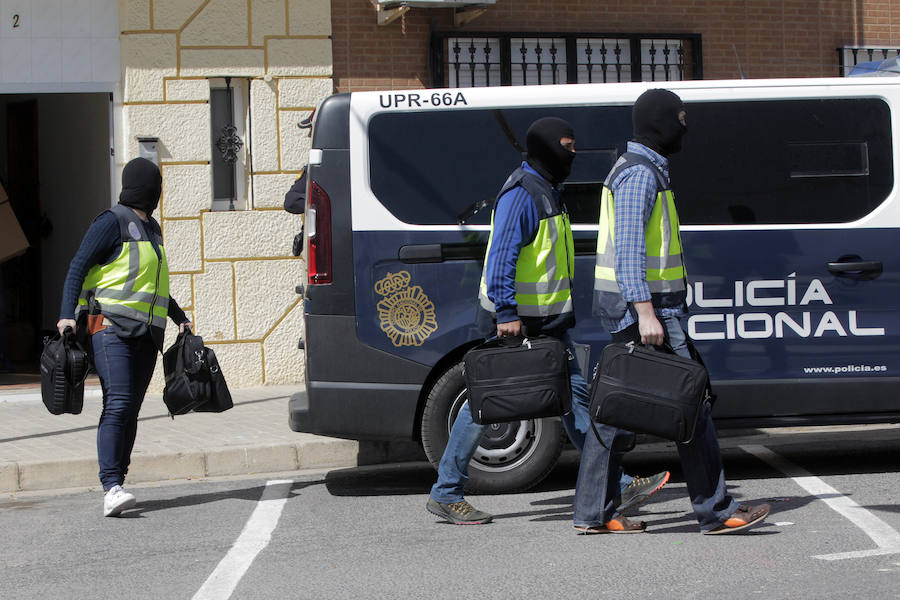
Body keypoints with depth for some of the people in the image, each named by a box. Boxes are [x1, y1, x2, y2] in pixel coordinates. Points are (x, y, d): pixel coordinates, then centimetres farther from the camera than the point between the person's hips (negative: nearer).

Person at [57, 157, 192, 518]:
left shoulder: (151, 229, 23)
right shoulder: (112, 222, -3)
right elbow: (78, 268, -7)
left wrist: (180, 318, 34)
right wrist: (68, 314, -18)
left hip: (146, 335, 8)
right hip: (111, 328, -8)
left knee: (131, 410, 3)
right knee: (118, 404, -19)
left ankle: (115, 486, 6)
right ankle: (112, 489, -25)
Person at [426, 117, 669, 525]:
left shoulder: (546, 191, 17)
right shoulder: (520, 194, -16)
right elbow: (501, 256, -23)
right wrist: (506, 313, -28)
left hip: (549, 322, 10)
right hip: (516, 322, -10)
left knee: (575, 397, 8)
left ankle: (617, 487, 9)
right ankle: (445, 495, 6)